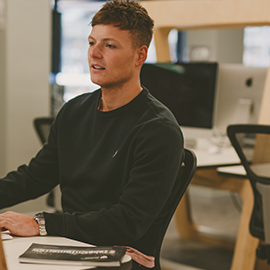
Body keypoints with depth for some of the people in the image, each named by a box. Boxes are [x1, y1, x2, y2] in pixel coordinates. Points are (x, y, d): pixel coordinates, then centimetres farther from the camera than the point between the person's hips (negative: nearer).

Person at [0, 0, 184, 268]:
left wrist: (41, 224, -24)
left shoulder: (159, 131, -14)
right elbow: (34, 176, 17)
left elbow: (128, 223, -20)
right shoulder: (73, 111, 9)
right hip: (68, 244, 7)